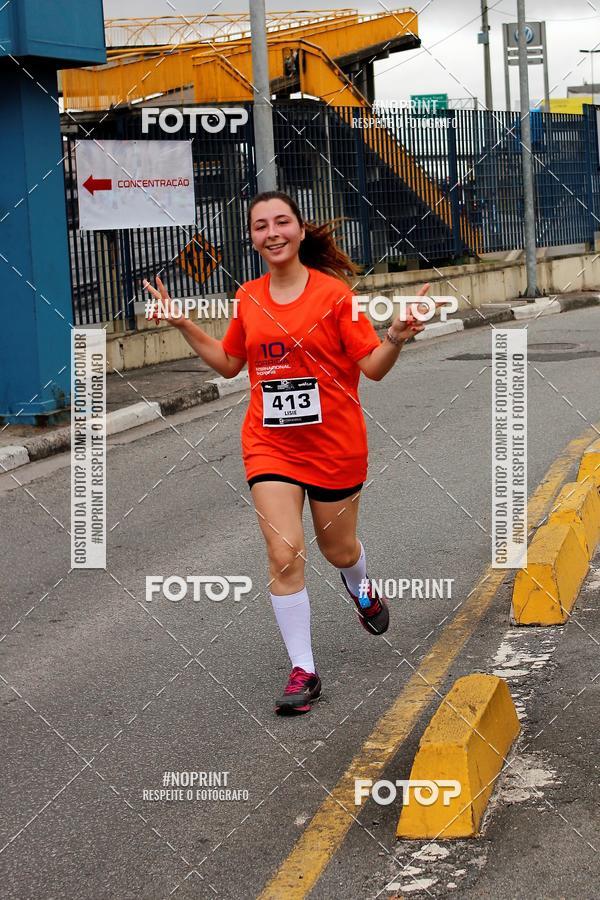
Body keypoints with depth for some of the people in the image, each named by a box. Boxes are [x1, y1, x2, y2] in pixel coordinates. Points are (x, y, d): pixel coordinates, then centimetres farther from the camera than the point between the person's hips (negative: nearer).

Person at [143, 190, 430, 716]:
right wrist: (184, 324, 8)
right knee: (284, 554, -10)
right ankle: (303, 672, -1)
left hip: (334, 445, -2)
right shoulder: (249, 298, 1)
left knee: (338, 550, 15)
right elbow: (229, 363, 16)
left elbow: (372, 367, -11)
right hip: (270, 446, 2)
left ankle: (361, 589, 54)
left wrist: (395, 338, -29)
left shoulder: (334, 293, -11)